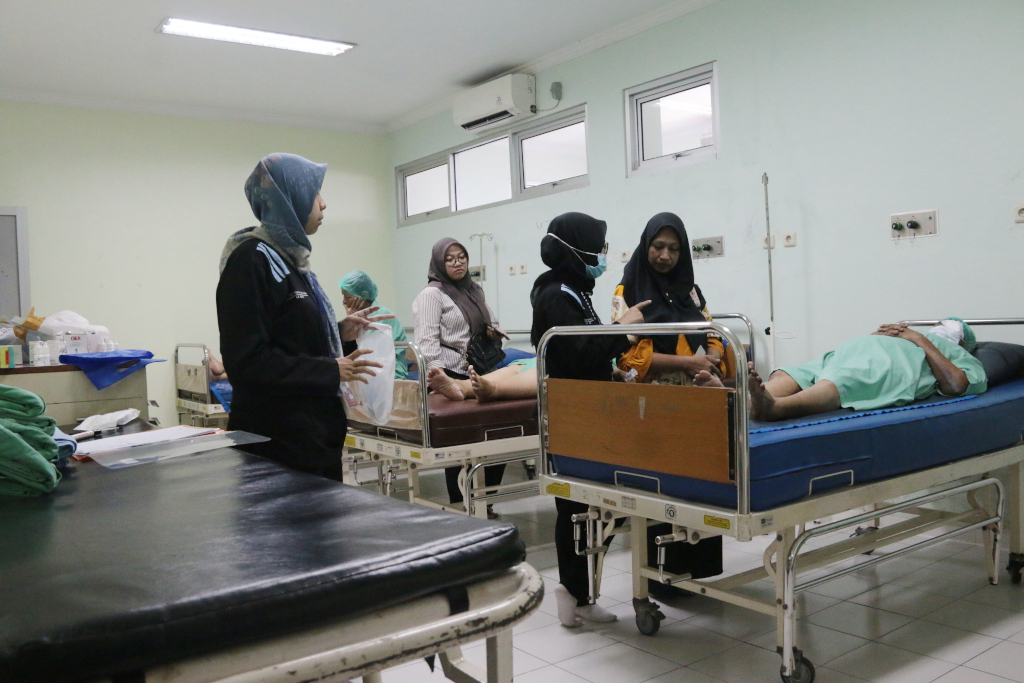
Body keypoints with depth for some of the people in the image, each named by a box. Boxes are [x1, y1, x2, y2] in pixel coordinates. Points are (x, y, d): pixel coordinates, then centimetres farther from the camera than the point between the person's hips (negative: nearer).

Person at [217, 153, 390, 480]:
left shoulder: (290, 257, 13)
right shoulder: (252, 260, -15)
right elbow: (246, 360, -21)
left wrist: (340, 334, 4)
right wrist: (330, 371, -17)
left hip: (315, 432, 9)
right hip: (278, 440, -9)